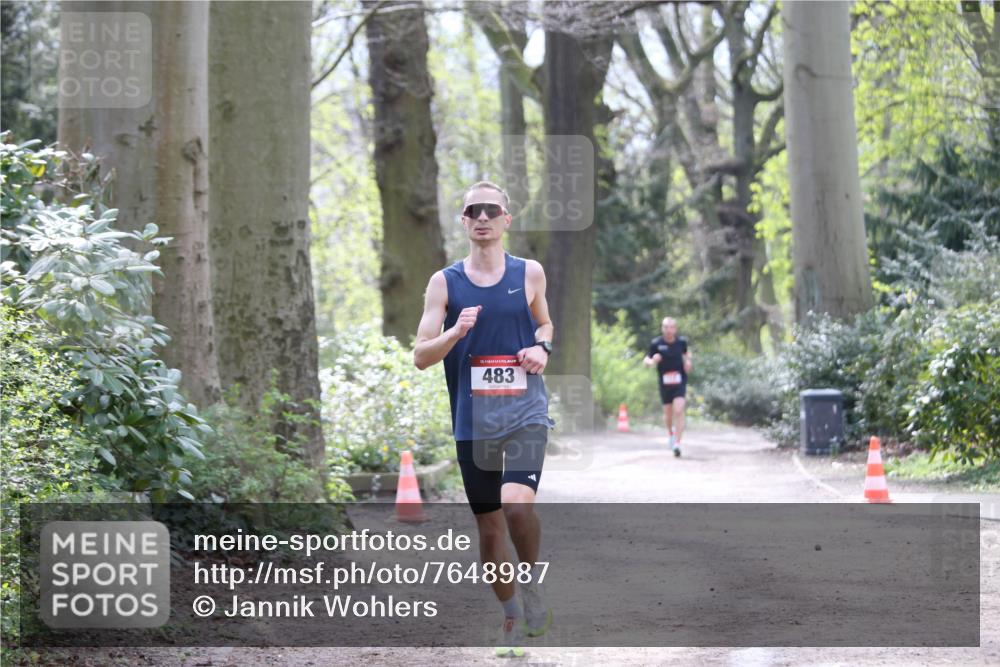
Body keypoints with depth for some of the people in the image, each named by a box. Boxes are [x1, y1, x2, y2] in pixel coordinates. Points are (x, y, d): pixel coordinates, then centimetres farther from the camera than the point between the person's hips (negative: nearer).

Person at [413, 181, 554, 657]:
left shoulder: (530, 273, 4)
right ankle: (512, 617, 29)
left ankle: (531, 581, 0)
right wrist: (456, 332, -18)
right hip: (473, 422, 2)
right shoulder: (445, 282, 2)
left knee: (517, 502, -27)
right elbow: (421, 357, 0)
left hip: (525, 413, -2)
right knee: (489, 528, 9)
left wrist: (543, 348, -1)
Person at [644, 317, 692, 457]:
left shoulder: (681, 341, -2)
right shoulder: (656, 343, -7)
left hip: (679, 381, -1)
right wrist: (652, 361, -21)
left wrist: (688, 361, 1)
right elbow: (646, 360, 1)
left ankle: (677, 443, -15)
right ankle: (671, 433, 45)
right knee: (668, 413, 12)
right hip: (664, 382, 1)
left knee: (679, 411, -16)